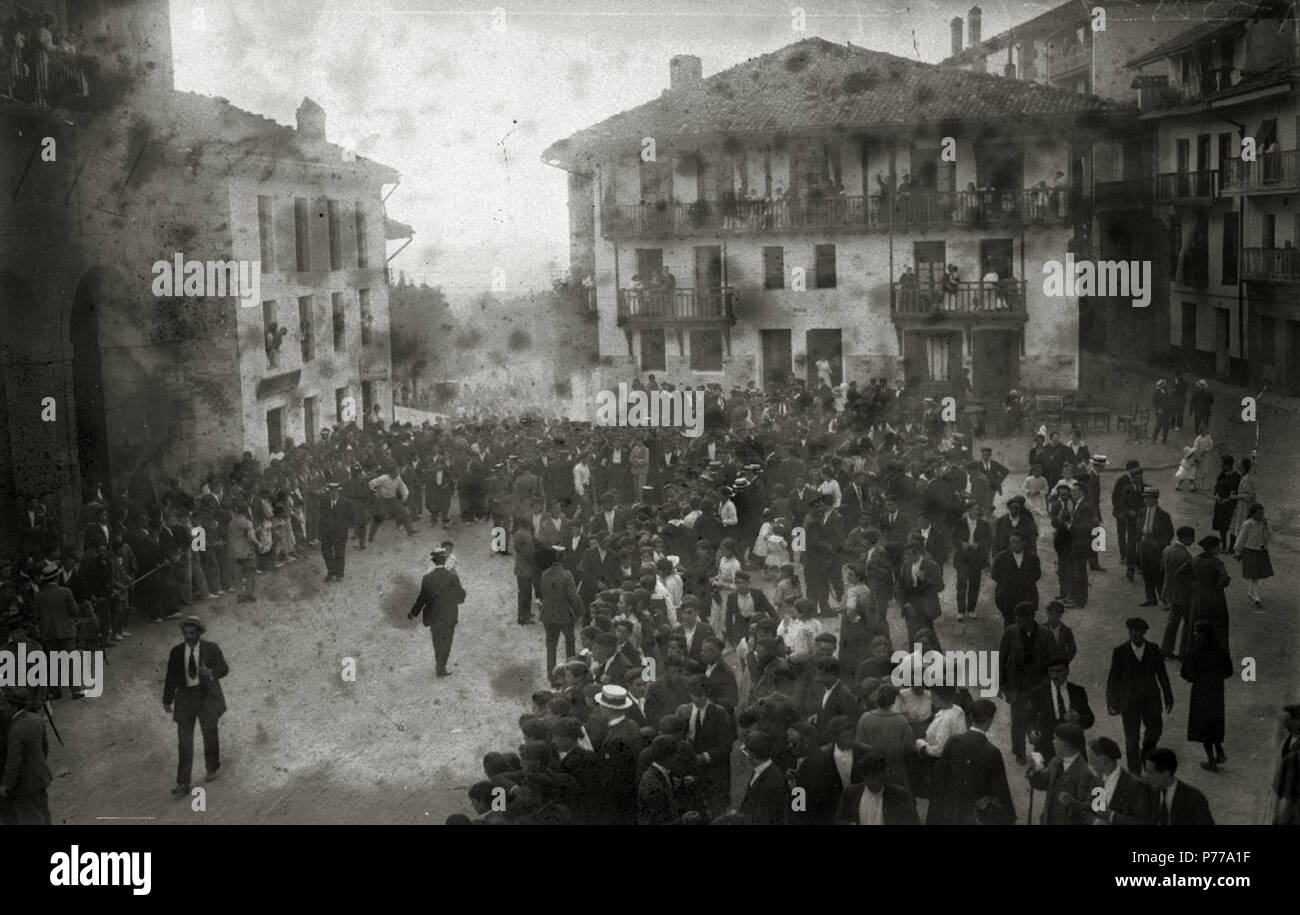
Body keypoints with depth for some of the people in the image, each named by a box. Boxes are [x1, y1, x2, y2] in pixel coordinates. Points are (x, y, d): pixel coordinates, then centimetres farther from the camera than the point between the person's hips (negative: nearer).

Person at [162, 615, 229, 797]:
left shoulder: (211, 648, -10)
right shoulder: (176, 652, -3)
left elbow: (224, 669, -10)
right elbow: (171, 677, 4)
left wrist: (210, 672, -31)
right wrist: (167, 701, 9)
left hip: (207, 696, -1)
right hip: (185, 698, 1)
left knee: (210, 734, 17)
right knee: (184, 740, -3)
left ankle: (213, 767, 43)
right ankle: (183, 784, -1)